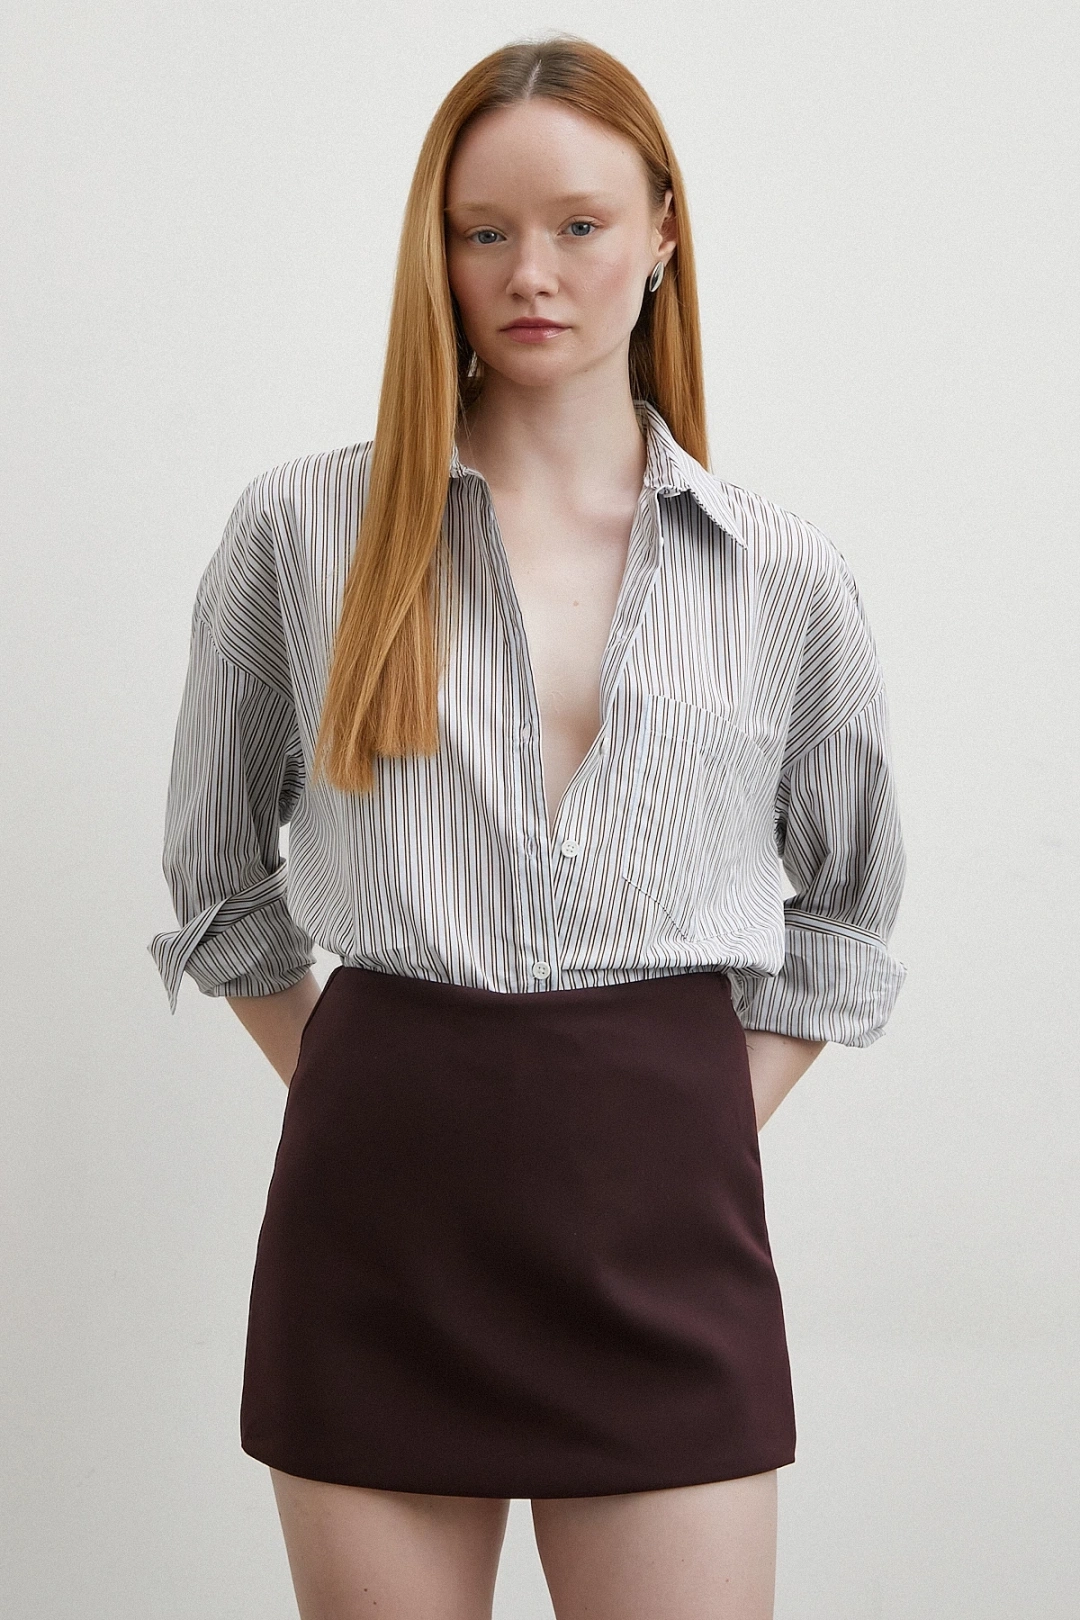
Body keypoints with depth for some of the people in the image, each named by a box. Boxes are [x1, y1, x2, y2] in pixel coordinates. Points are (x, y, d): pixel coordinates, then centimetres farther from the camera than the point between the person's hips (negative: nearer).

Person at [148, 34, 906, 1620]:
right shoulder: (301, 527, 2)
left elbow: (846, 906, 17)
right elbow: (218, 876, 12)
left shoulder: (785, 575, 5)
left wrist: (711, 1120, 7)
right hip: (378, 1198, 0)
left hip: (662, 1208, 1)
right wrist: (354, 1092, 6)